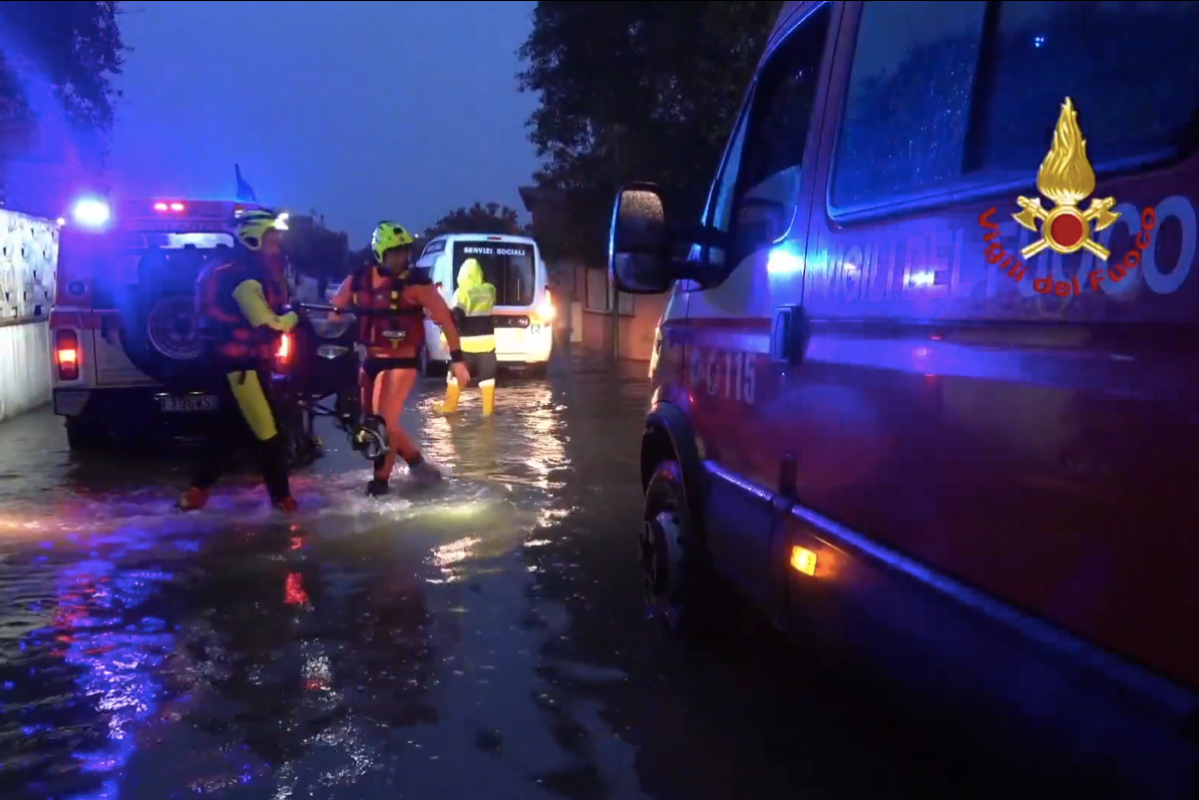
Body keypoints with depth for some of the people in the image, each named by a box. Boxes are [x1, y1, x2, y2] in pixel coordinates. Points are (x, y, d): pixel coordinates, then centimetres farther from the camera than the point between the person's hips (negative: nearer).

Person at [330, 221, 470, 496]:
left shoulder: (415, 282, -12)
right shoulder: (358, 279, 1)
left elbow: (445, 318, -11)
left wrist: (456, 359, -12)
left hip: (401, 361, -6)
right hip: (371, 359, 6)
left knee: (385, 421, -8)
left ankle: (380, 479, 9)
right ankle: (415, 460, 29)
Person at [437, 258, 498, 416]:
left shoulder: (462, 292, -13)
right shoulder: (489, 290, 3)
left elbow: (456, 316, -19)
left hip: (467, 341, -4)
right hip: (486, 339, 4)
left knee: (457, 374, 8)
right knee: (487, 375, 7)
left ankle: (449, 407, 12)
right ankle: (488, 409, 6)